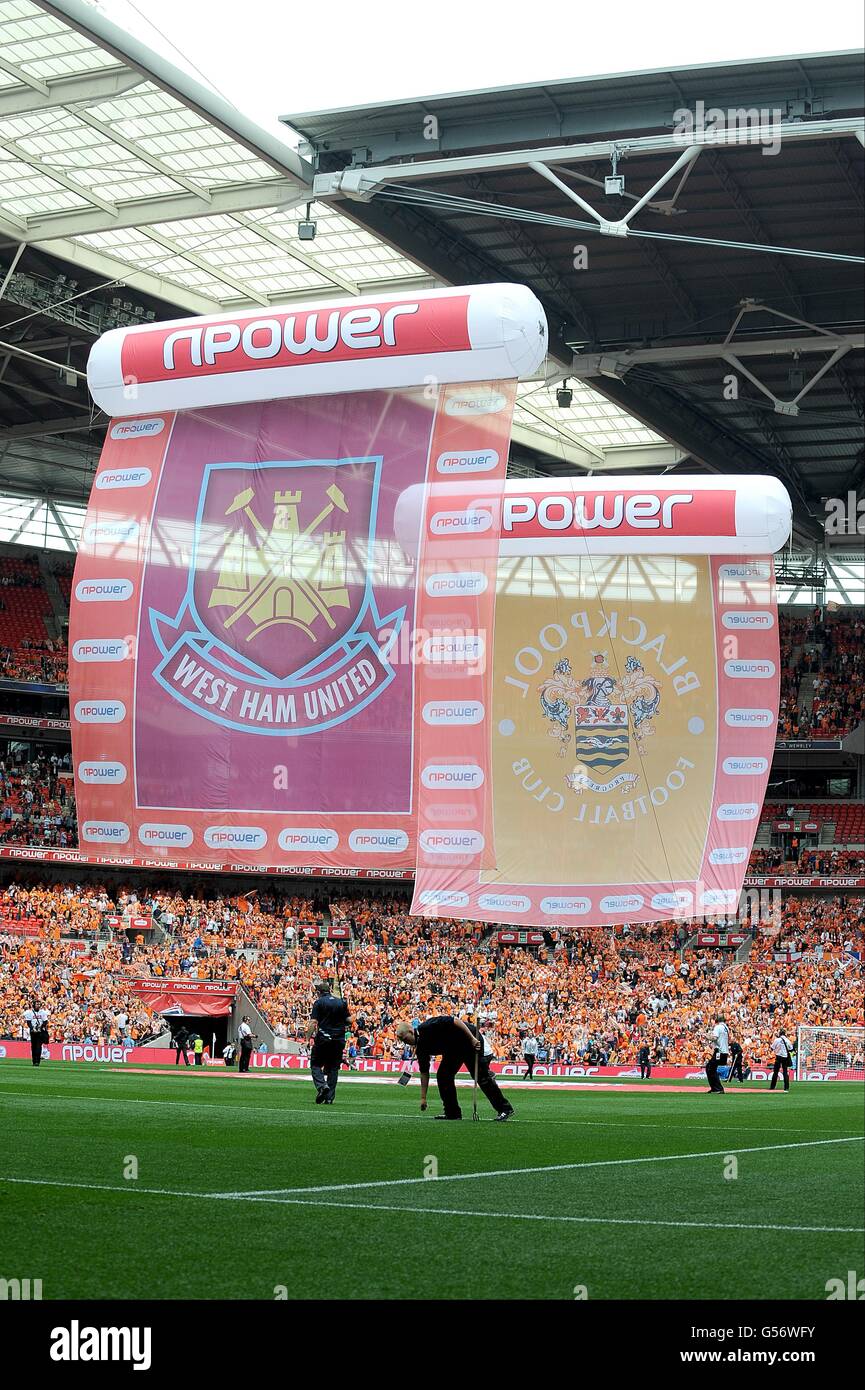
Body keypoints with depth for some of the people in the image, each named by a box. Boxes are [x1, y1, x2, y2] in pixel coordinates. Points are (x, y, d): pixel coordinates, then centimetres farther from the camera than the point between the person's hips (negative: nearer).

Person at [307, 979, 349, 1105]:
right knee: (333, 1068, 9)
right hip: (339, 1040, 4)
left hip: (323, 1039, -4)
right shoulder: (342, 1002, 11)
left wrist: (308, 1037, -7)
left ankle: (322, 1085, -19)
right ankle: (329, 1098, 5)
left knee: (315, 1065, 6)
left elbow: (313, 1022, -12)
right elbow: (348, 1021, 9)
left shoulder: (319, 1002, -3)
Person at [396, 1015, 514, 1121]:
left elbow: (455, 1021, -26)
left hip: (471, 1039, -9)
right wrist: (423, 1097, 3)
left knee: (481, 1075, -11)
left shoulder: (429, 1026, -24)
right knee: (443, 1076, 1)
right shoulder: (421, 1047, 1)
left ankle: (505, 1109, -7)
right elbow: (424, 1072, 5)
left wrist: (473, 1039, -28)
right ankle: (453, 1113, 7)